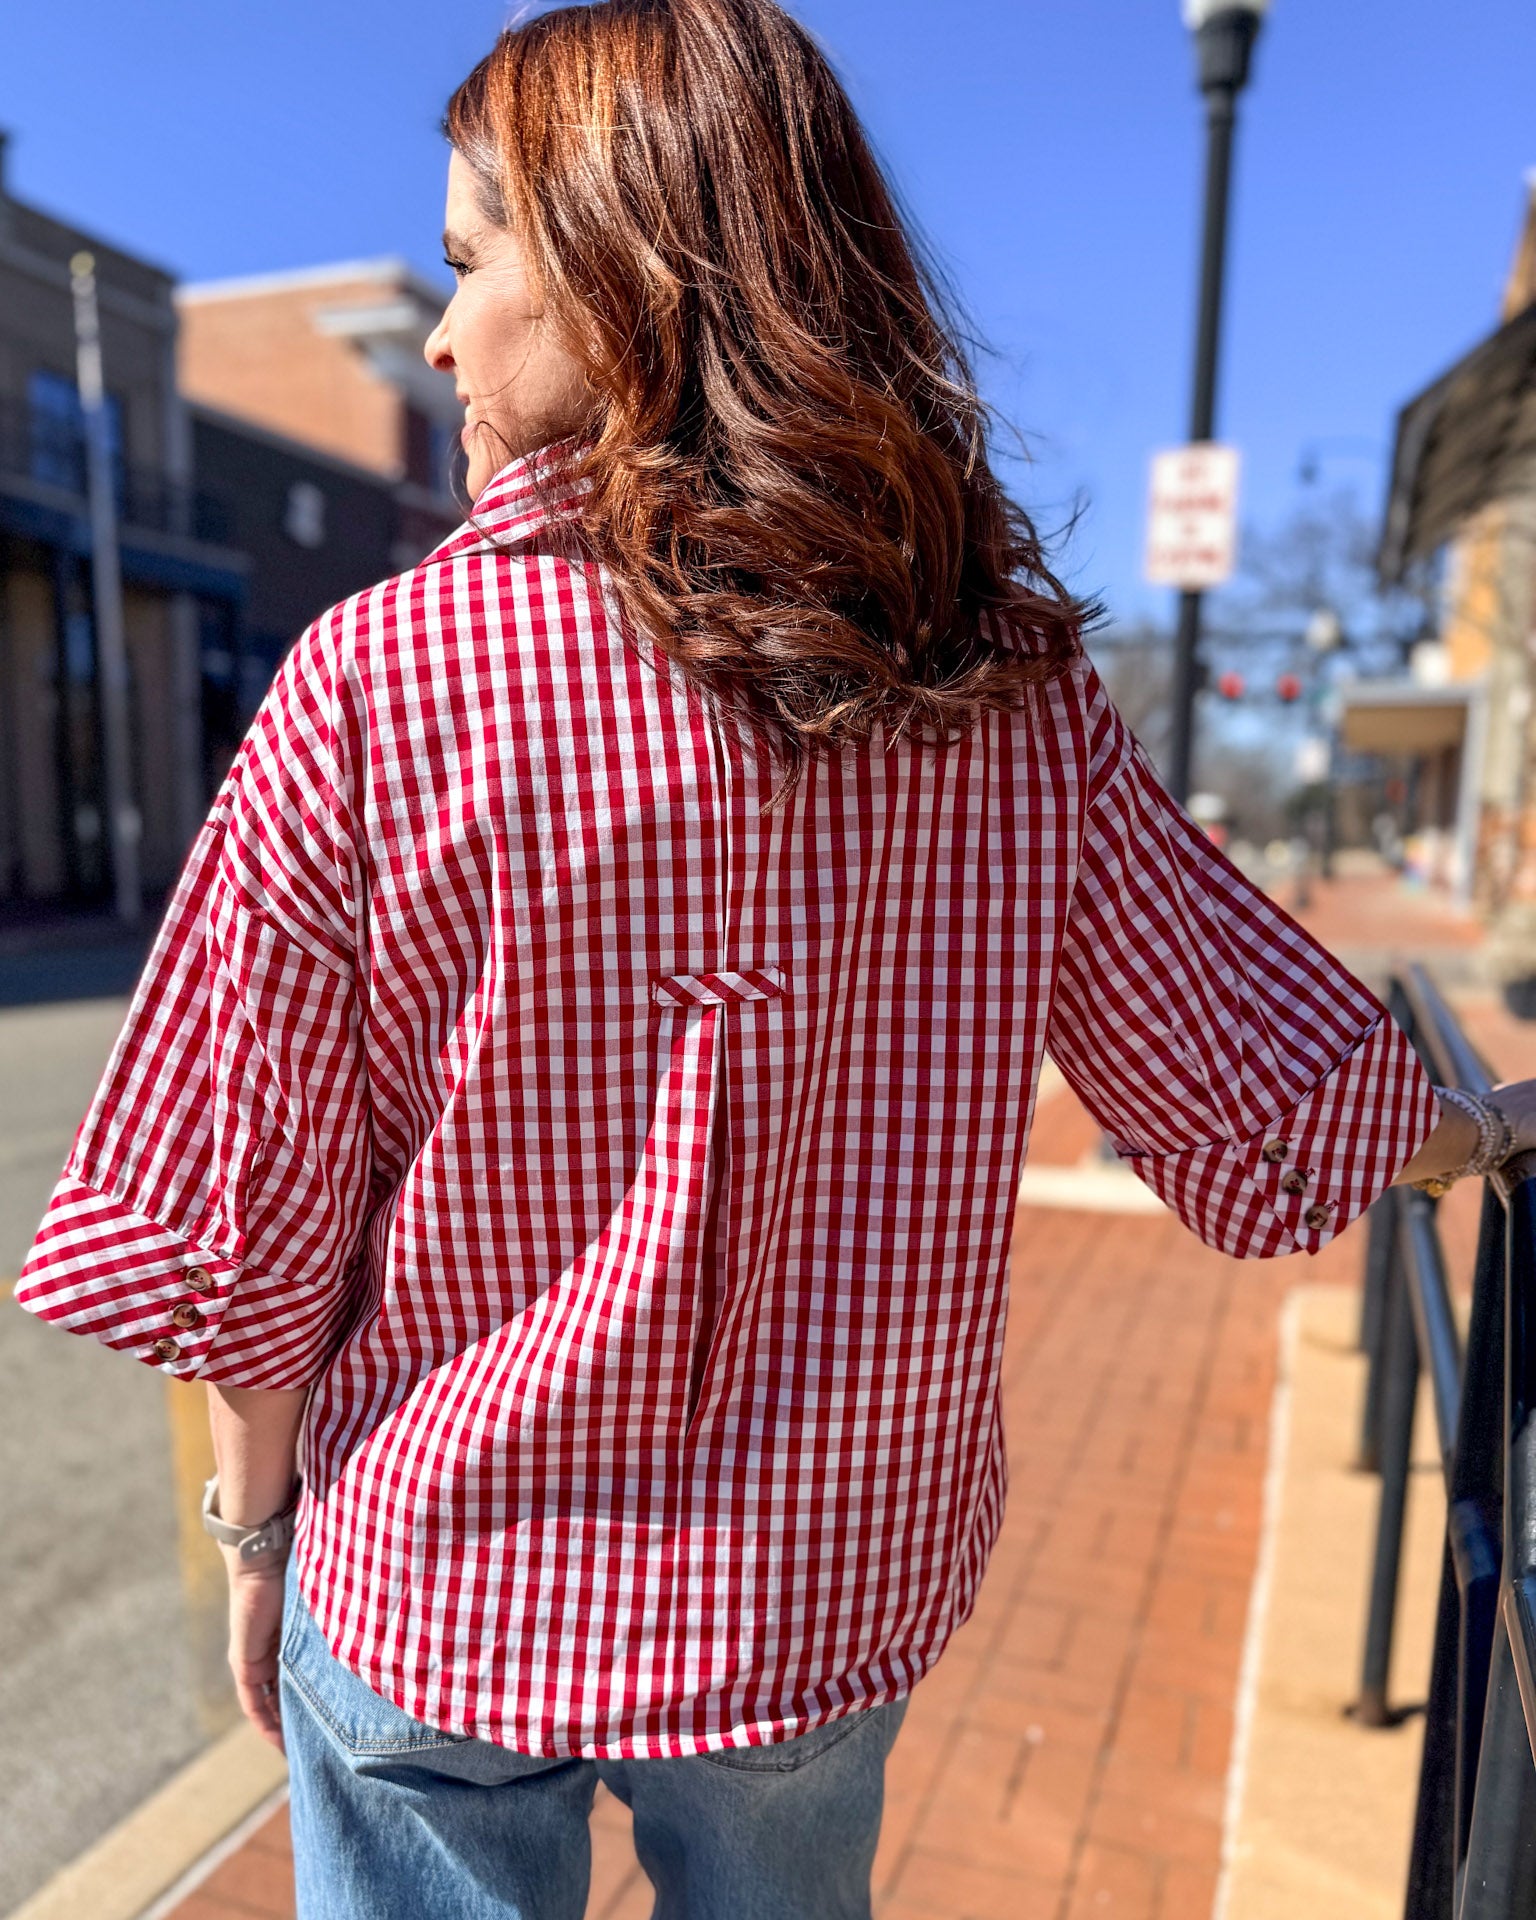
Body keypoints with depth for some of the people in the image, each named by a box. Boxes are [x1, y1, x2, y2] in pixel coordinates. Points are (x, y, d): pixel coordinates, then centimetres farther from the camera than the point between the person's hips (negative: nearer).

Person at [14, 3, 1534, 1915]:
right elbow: (1261, 1099, -3)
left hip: (438, 1597, -2)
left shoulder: (373, 679, -21)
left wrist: (257, 1526, 5)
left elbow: (256, 1215, -13)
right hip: (828, 1596, 4)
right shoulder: (1007, 681, -12)